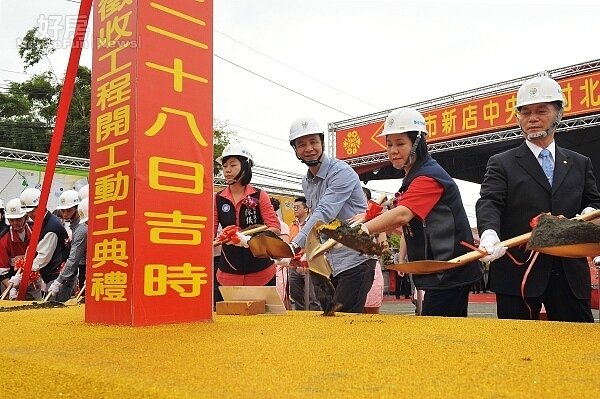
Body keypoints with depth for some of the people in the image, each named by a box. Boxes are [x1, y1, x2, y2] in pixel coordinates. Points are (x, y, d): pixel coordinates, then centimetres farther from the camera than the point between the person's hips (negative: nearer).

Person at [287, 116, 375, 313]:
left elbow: (324, 214, -28)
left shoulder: (341, 172, -15)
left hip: (355, 259, -8)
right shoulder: (306, 182, 12)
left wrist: (295, 244, -37)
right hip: (329, 263, 8)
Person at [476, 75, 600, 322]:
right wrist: (489, 233, -30)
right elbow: (489, 203, -9)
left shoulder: (580, 164, 16)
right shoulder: (502, 164, 4)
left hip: (570, 273, 3)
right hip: (518, 273, -3)